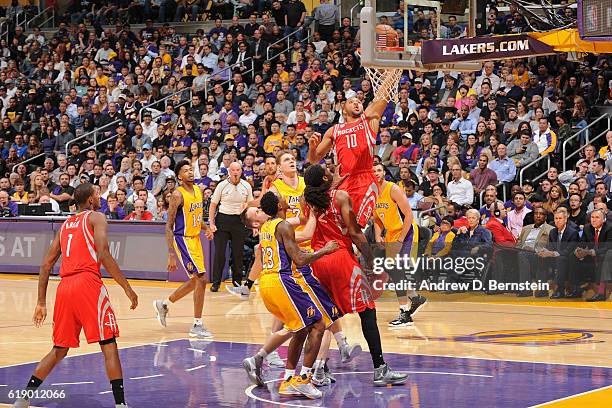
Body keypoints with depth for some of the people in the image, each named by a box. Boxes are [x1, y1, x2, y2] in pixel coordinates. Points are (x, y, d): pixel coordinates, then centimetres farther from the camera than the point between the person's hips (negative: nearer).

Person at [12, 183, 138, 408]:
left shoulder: (65, 225, 24)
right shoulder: (96, 217, 5)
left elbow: (46, 265, 20)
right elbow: (103, 255, -10)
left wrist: (41, 302, 23)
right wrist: (127, 288, -8)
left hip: (64, 288, 6)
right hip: (88, 282, -6)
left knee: (59, 350, 18)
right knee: (109, 345, -3)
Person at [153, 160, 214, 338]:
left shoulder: (198, 190, 8)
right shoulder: (178, 195, -16)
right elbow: (169, 226, -17)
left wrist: (206, 228, 1)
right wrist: (171, 254, -21)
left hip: (195, 239, 9)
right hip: (183, 239, -9)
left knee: (196, 280, 17)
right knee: (202, 278, -12)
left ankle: (164, 304, 35)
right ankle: (197, 325, -5)